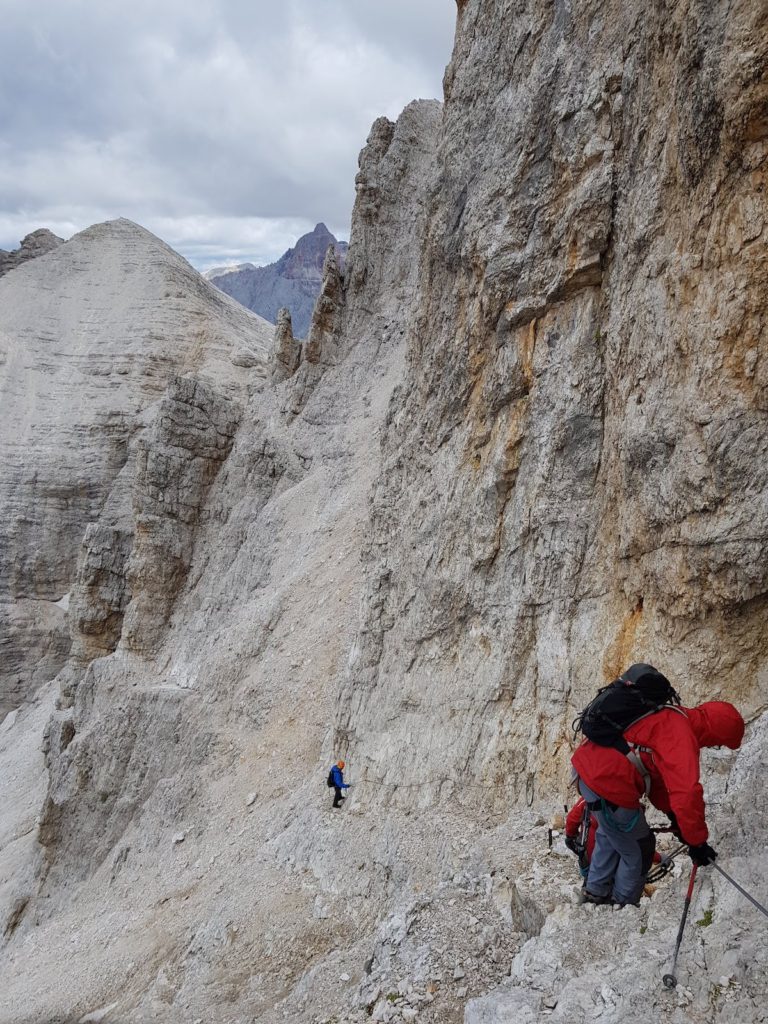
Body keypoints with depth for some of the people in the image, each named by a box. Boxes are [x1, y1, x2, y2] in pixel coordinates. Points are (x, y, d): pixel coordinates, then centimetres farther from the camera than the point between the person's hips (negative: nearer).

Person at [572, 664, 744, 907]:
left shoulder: (671, 716, 13)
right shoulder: (681, 737, -18)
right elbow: (687, 793, -24)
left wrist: (672, 814, 20)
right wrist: (696, 842, -13)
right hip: (609, 788, -10)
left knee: (609, 836, 32)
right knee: (638, 850, 13)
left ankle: (596, 892, 47)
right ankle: (623, 905, 32)